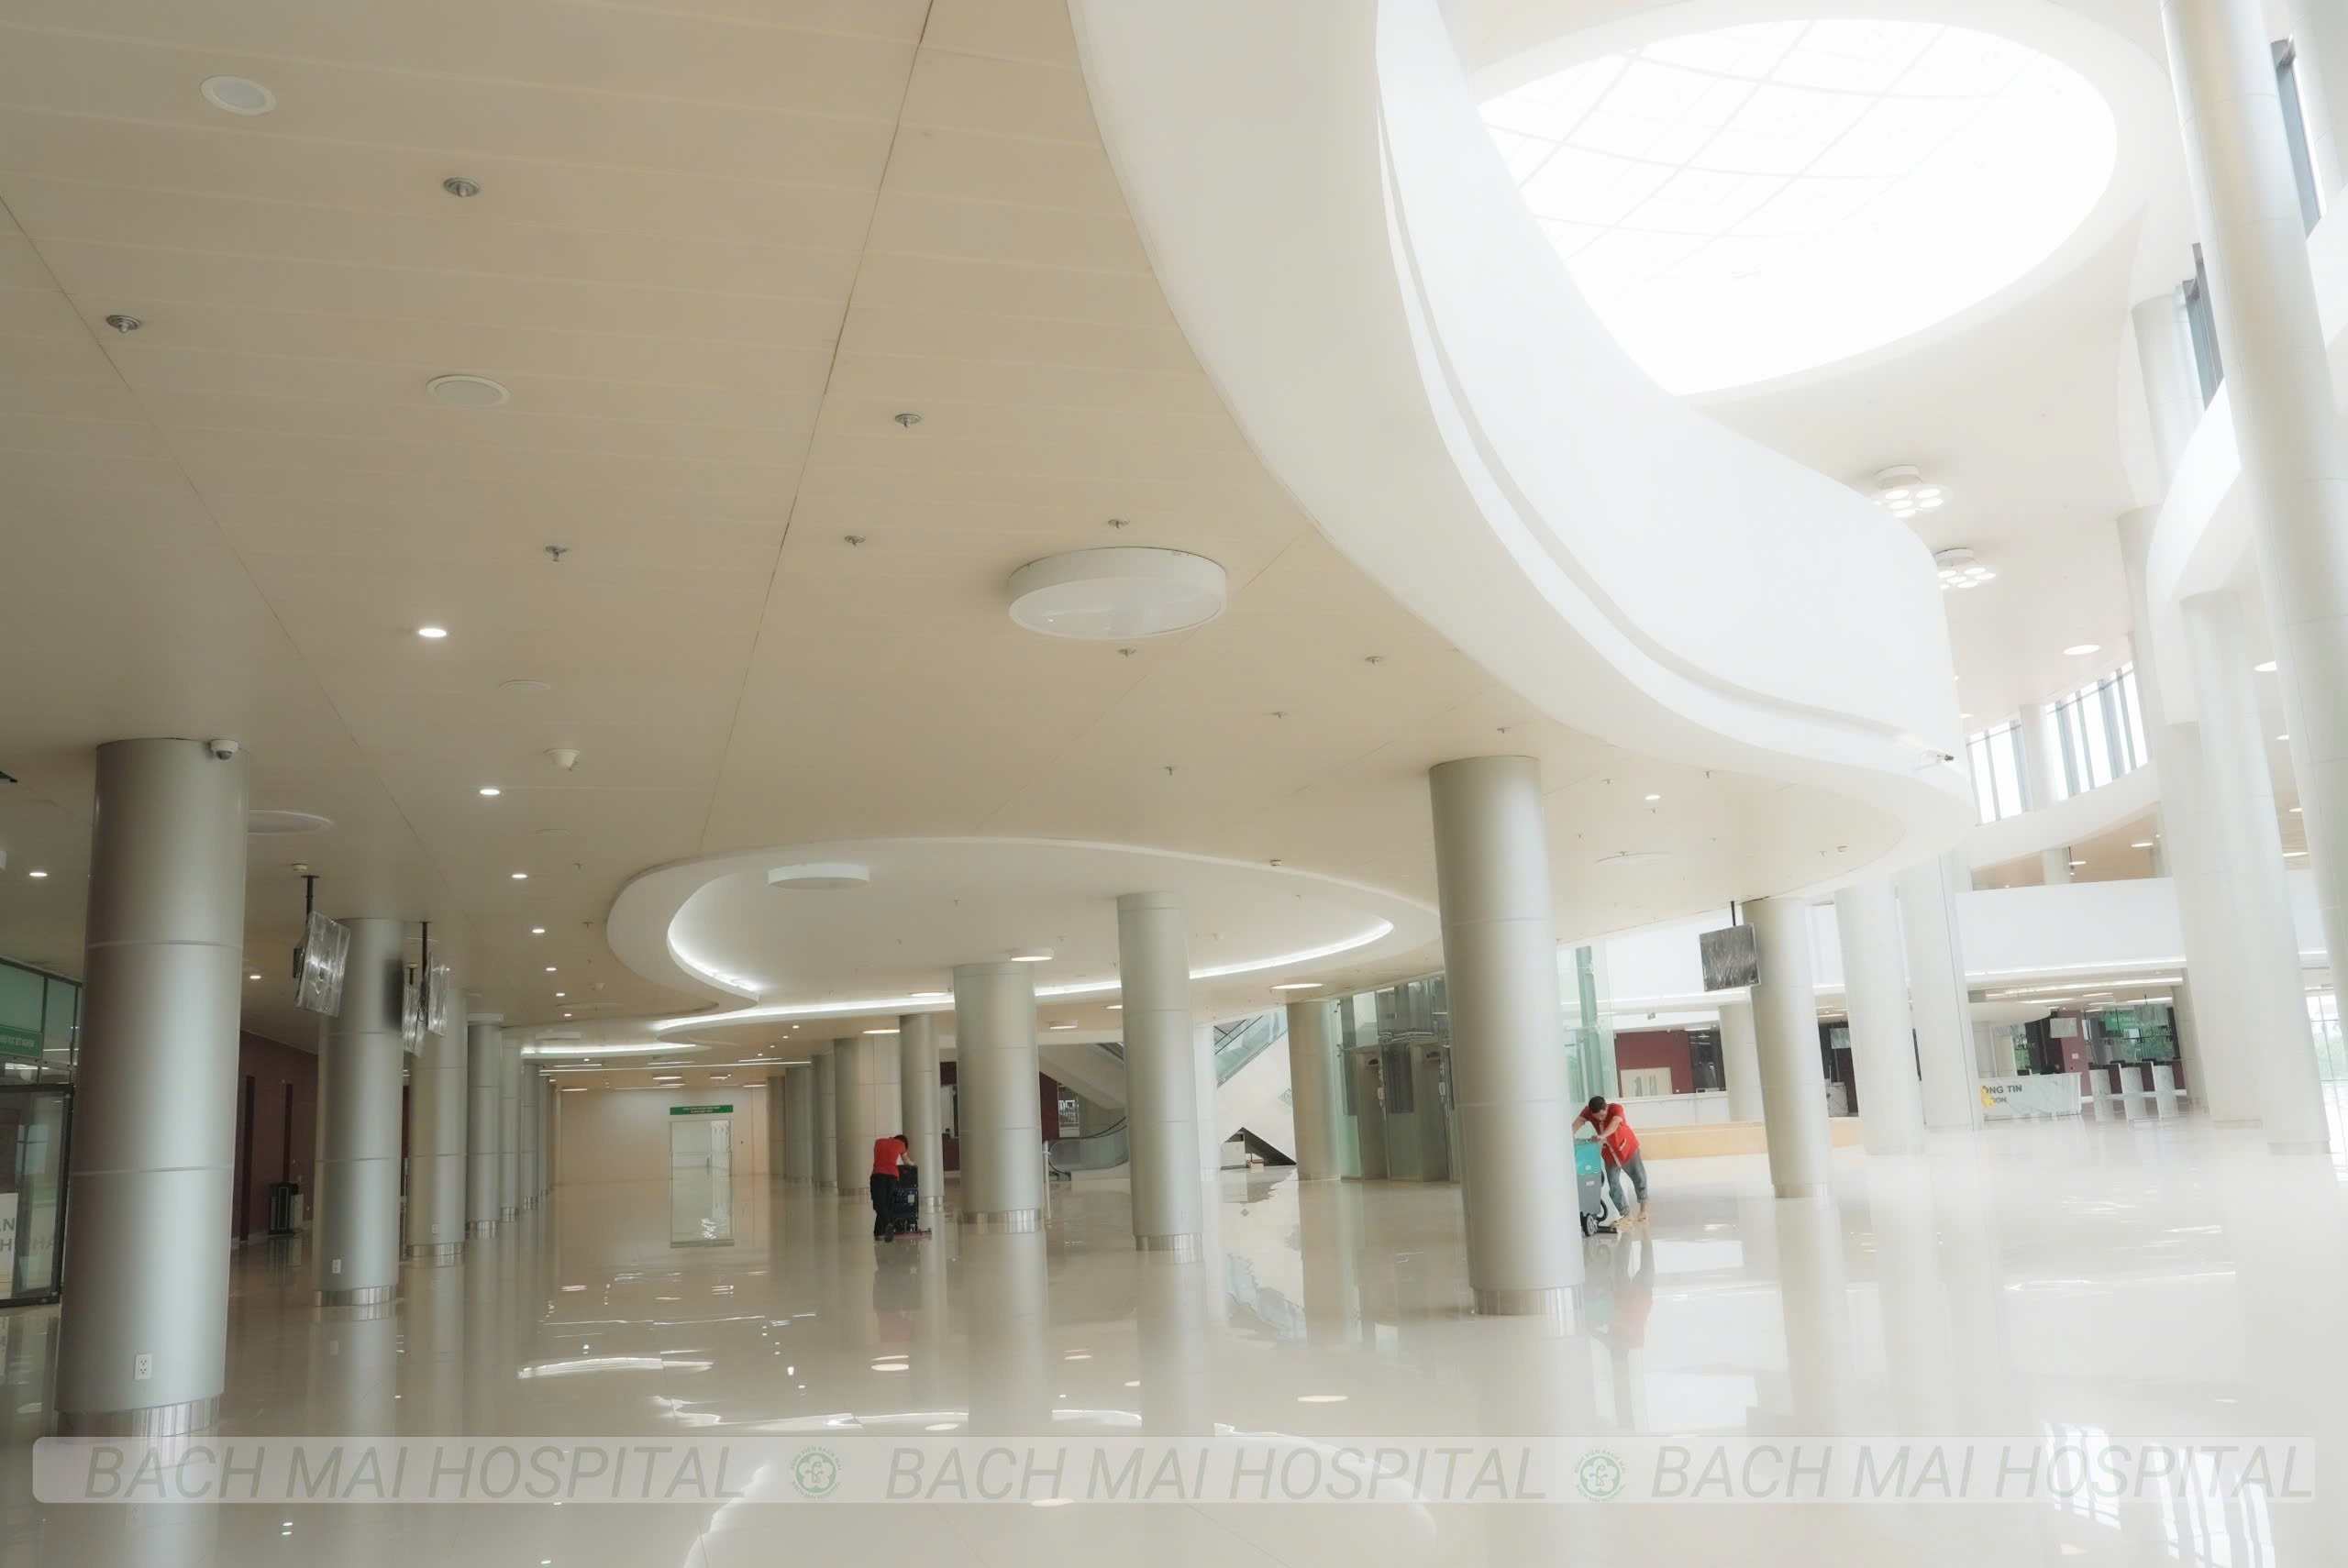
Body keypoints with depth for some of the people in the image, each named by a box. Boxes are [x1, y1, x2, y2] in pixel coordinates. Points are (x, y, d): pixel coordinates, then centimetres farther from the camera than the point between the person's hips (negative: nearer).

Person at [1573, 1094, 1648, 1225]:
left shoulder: (1616, 1109, -29)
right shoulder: (1588, 1111, -17)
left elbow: (1615, 1123, -47)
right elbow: (1579, 1121, -30)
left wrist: (1602, 1136, -64)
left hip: (1627, 1147, -3)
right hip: (1609, 1153, 3)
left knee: (1639, 1178, 10)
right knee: (1613, 1185, -1)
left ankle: (1644, 1207, 32)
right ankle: (1627, 1214, 9)